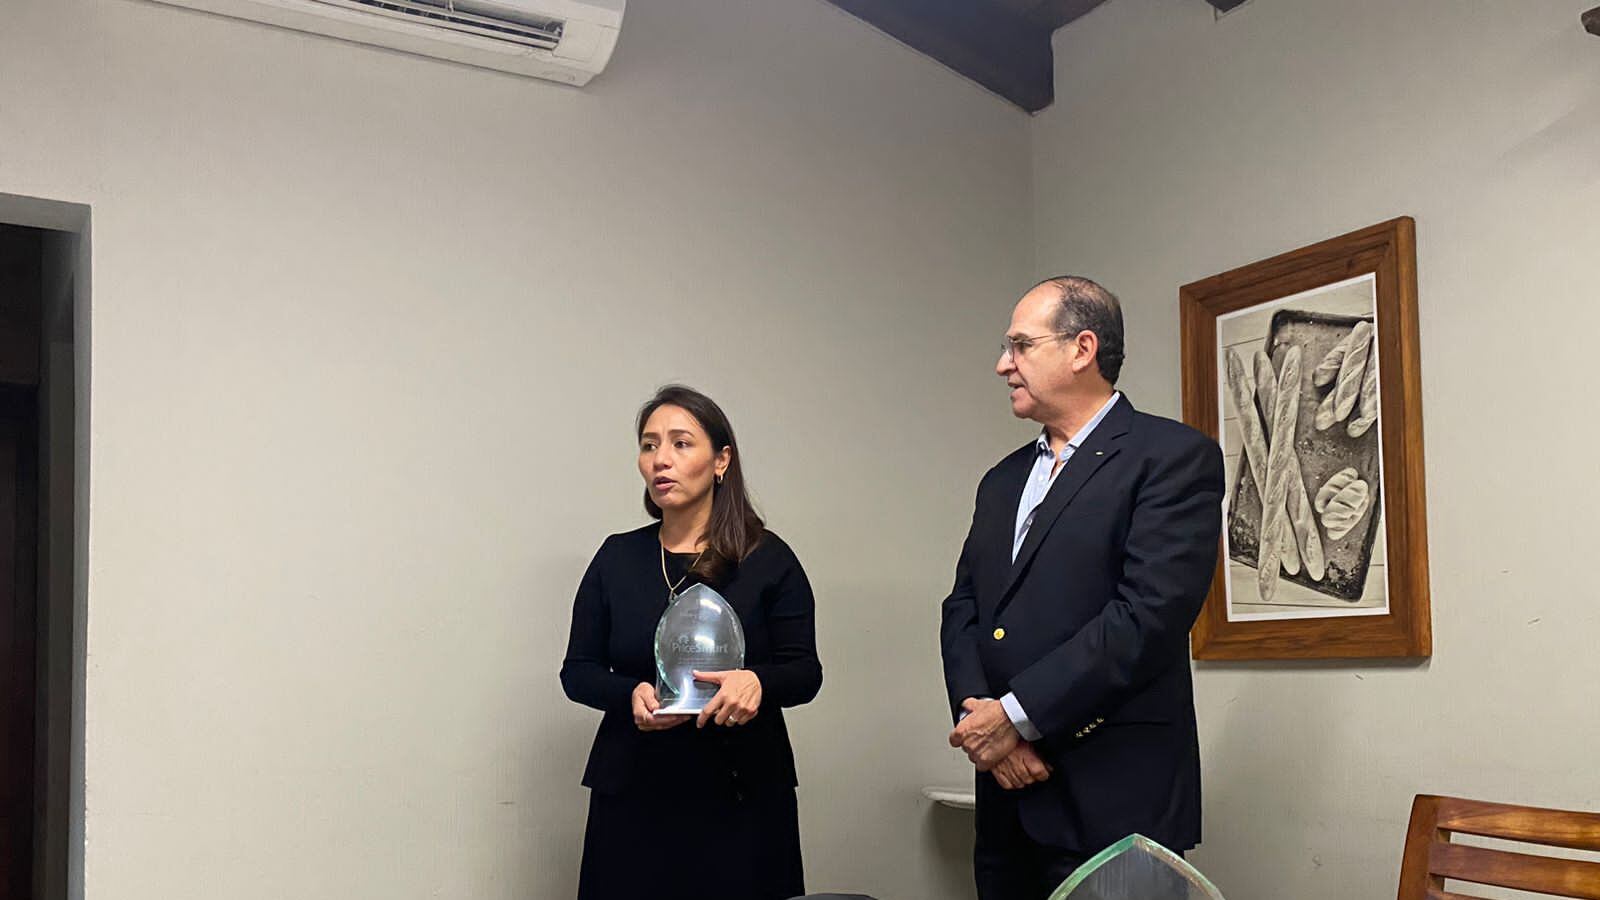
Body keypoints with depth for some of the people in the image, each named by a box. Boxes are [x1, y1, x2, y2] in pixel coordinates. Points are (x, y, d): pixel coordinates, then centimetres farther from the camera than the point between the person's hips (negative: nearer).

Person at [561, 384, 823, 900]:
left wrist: (758, 682, -23)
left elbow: (805, 673, -2)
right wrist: (632, 694, -15)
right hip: (634, 794, 1)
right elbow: (577, 671, 6)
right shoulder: (617, 558, 5)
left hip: (742, 795, -1)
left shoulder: (768, 559, -1)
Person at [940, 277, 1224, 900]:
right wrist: (978, 716, -7)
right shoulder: (1004, 481, 17)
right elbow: (962, 608, 11)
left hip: (1113, 802, -6)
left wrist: (1016, 715, -15)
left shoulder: (1174, 457, -6)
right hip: (1008, 794, 6)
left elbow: (1150, 614, -17)